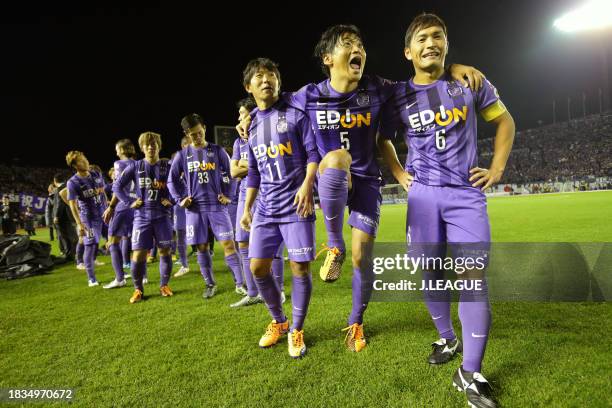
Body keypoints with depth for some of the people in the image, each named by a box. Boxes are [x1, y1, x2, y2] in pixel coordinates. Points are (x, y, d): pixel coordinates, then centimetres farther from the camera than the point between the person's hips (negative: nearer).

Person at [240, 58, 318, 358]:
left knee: (300, 268, -3)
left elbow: (314, 153, -5)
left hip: (295, 206, -5)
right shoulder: (250, 125, 14)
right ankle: (278, 322, 28)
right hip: (265, 209, 5)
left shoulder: (295, 114, -1)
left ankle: (296, 331, 18)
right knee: (258, 268, 5)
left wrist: (307, 185, -20)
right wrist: (247, 209, 16)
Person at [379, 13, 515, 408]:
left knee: (475, 276, -8)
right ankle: (447, 339, 31)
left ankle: (471, 374, 2)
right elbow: (382, 140, 17)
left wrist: (497, 169, 4)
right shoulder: (399, 97, 3)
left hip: (466, 193, -1)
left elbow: (505, 120, 13)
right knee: (430, 274, 6)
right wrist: (400, 174, 4)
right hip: (423, 195, 1)